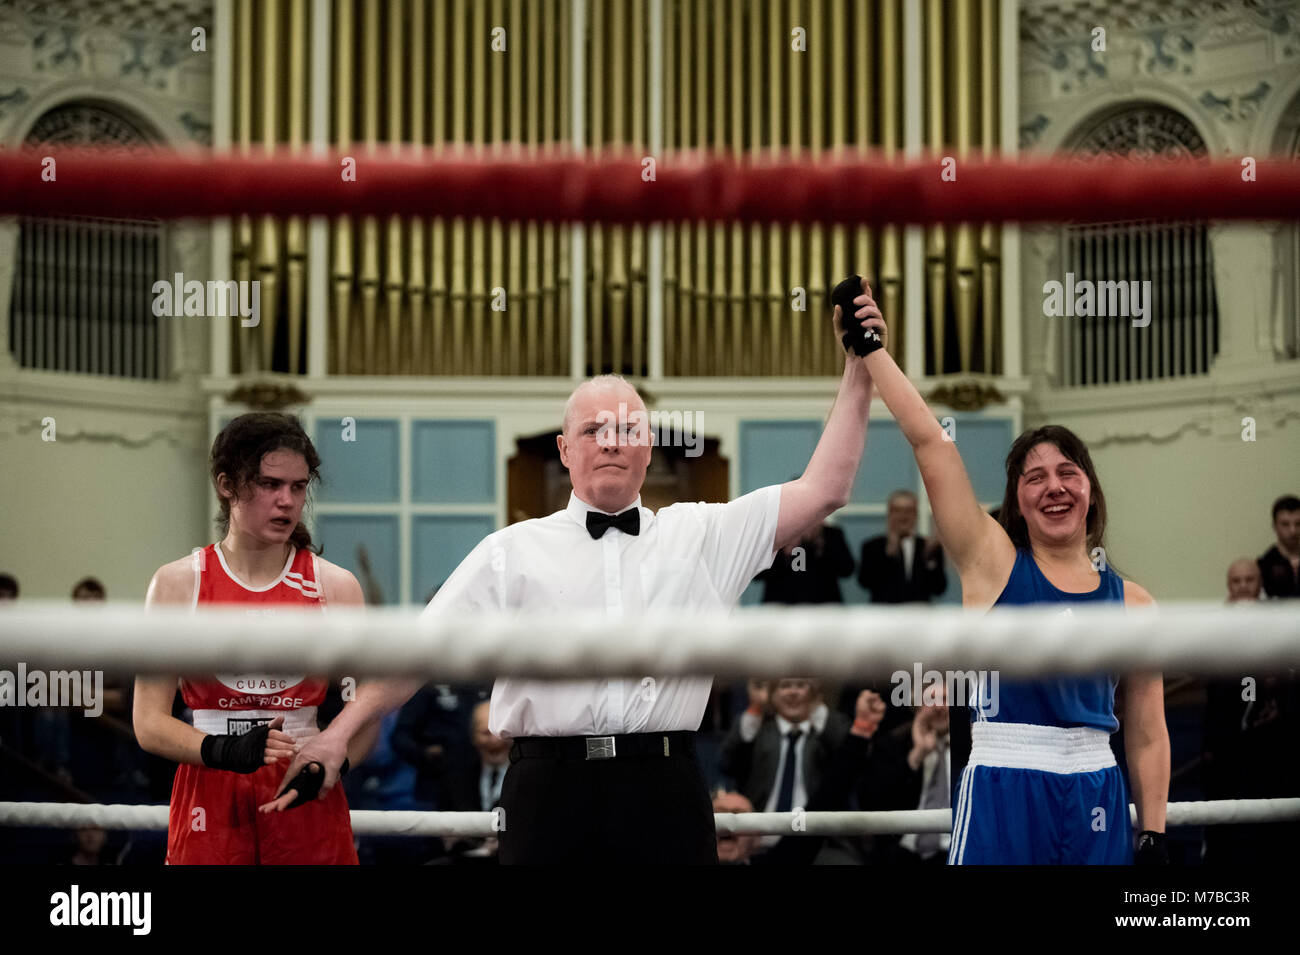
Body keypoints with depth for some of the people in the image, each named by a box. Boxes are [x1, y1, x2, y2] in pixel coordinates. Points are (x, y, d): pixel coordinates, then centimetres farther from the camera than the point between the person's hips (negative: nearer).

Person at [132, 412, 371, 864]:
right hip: (211, 800, -1)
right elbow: (149, 723, -2)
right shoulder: (177, 583, 1)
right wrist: (222, 750, -20)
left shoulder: (335, 586, 3)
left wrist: (323, 768, -17)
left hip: (307, 802, 1)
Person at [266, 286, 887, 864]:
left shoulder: (701, 534, 13)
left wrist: (859, 368, 6)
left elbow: (824, 489, 9)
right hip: (551, 794, -1)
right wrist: (340, 732, -1)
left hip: (667, 795, 1)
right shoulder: (514, 550, 11)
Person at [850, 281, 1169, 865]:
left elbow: (1148, 735, 11)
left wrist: (1154, 837, 5)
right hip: (1002, 794, -3)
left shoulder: (1131, 603, 9)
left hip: (1097, 800, 3)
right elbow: (929, 441, -4)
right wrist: (871, 348, -7)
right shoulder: (992, 561, 3)